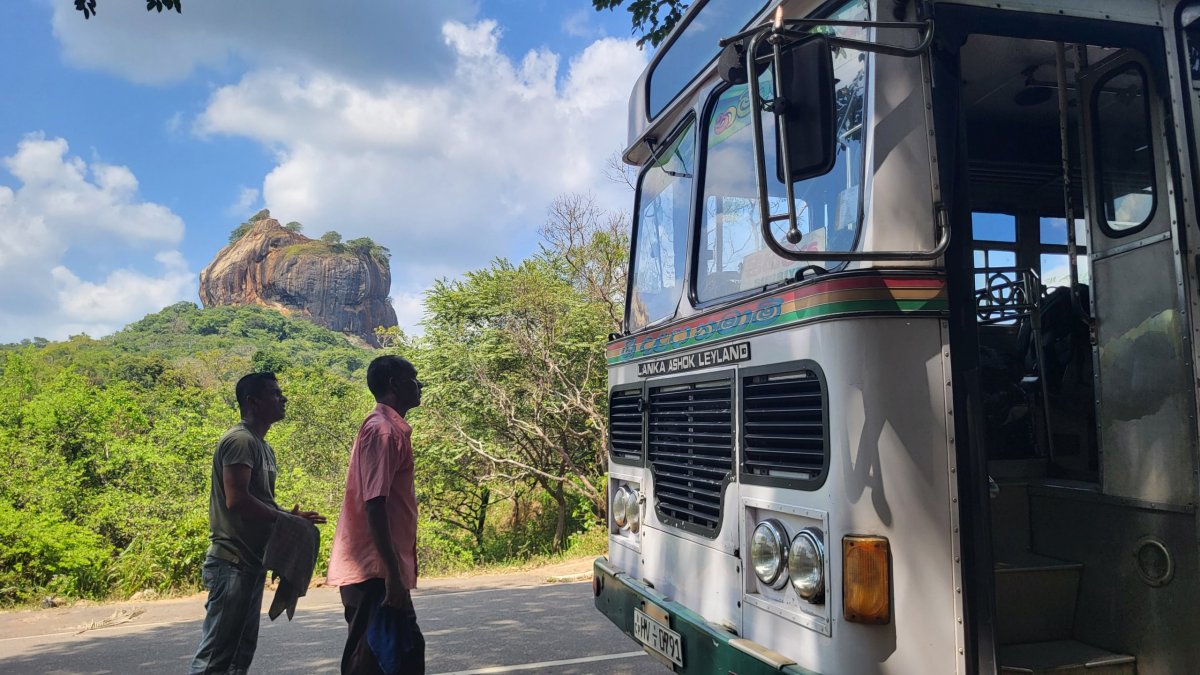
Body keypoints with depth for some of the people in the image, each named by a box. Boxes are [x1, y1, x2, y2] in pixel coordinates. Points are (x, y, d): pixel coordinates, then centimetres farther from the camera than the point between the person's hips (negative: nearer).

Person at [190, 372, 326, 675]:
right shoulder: (240, 440, -14)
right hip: (233, 563, -10)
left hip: (252, 562, 10)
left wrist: (291, 518, 1)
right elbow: (237, 500, -24)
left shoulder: (264, 447, 16)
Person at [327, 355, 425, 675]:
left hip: (382, 568, 10)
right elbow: (374, 505, -22)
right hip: (375, 570, -10)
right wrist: (392, 572, -24)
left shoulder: (391, 429, 16)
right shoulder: (382, 430, -15)